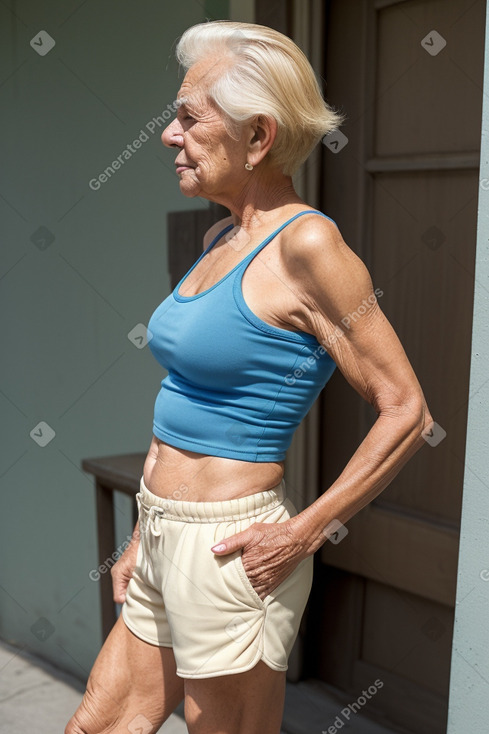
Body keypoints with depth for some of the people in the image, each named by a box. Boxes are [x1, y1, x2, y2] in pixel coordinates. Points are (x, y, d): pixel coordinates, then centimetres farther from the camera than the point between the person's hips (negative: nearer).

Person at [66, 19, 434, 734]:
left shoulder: (307, 243, -16)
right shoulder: (221, 239, 9)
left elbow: (406, 412, -16)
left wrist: (303, 533, -14)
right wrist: (147, 534, 15)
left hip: (229, 554, -8)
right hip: (167, 542, 8)